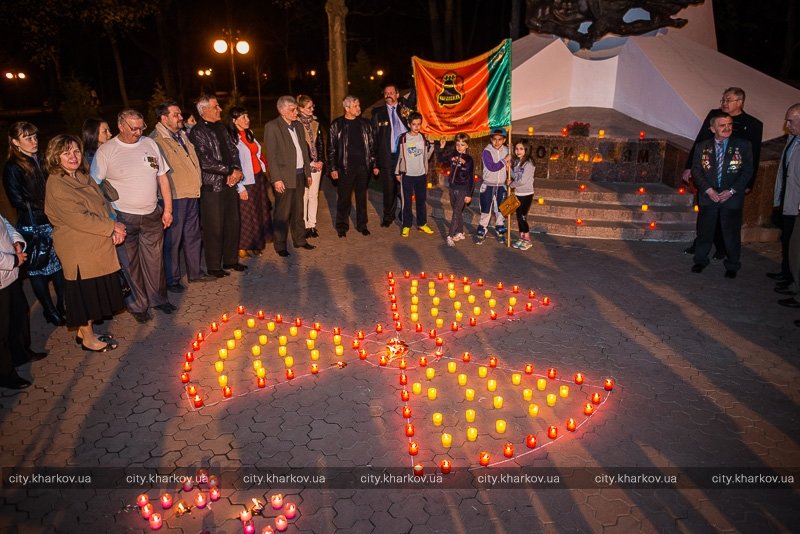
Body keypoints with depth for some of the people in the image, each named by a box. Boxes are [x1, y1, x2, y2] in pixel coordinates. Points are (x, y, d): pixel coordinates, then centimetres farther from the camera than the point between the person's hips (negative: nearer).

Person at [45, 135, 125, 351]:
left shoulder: (83, 177, 11)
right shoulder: (56, 184, -16)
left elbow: (103, 205, 11)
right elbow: (78, 218, -23)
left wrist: (115, 228, -6)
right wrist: (112, 227, -17)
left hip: (98, 247, 8)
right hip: (79, 251, -8)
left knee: (95, 291, 17)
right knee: (84, 292, 5)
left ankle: (84, 331, 35)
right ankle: (88, 339, 21)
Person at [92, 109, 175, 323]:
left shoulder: (150, 144, 4)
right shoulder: (106, 151, -7)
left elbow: (163, 177, 9)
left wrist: (168, 209, 6)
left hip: (152, 216, 3)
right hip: (124, 218, -3)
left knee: (155, 260, 12)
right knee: (130, 263, 7)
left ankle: (158, 298, 30)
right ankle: (137, 304, 23)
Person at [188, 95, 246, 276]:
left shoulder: (221, 128, 14)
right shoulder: (197, 132, -10)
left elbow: (233, 150, 14)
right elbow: (205, 161, -17)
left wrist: (237, 170, -5)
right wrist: (230, 171, -13)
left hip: (230, 182, 7)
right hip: (212, 186, -7)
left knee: (232, 224, 13)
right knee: (214, 228, 0)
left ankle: (230, 260, 27)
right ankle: (213, 266, 13)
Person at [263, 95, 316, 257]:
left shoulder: (298, 125, 12)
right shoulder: (272, 127, -9)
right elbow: (271, 155, -12)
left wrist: (308, 172, 14)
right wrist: (276, 179, -17)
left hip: (299, 175, 6)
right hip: (284, 177, -6)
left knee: (298, 210, 15)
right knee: (282, 213, 0)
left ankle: (299, 240, 27)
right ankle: (280, 245, 11)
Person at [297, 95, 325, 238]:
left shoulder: (315, 123, 11)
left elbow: (320, 143, 13)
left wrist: (321, 161, 0)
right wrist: (310, 163, -9)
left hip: (316, 165, 5)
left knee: (314, 195, 7)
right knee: (303, 196, -1)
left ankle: (312, 225, 14)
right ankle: (304, 225, 7)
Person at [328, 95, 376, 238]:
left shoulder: (365, 124, 8)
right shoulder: (337, 125, -2)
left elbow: (371, 145, 11)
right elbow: (331, 148, 0)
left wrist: (374, 165, 6)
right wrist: (333, 168, -5)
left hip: (363, 166, 3)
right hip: (345, 167, -3)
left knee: (362, 197, 10)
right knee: (343, 198, 2)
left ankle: (362, 225, 21)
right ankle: (342, 226, 14)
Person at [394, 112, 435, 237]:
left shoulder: (424, 138, 3)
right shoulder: (403, 138, -4)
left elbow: (426, 156, 8)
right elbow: (399, 156, 0)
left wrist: (431, 145, -7)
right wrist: (398, 172, 1)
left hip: (421, 174, 3)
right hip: (407, 175, -3)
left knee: (422, 200, 10)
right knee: (406, 201, 3)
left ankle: (422, 224, 21)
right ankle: (406, 225, 11)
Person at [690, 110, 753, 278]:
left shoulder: (743, 145, 0)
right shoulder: (702, 146, 3)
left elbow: (748, 171, -2)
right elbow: (696, 170, 0)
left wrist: (731, 191, -12)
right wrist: (708, 189, -12)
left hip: (732, 197, -1)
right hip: (708, 197, 1)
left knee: (732, 233, 5)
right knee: (704, 231, 9)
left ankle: (732, 266, 20)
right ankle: (700, 260, 26)